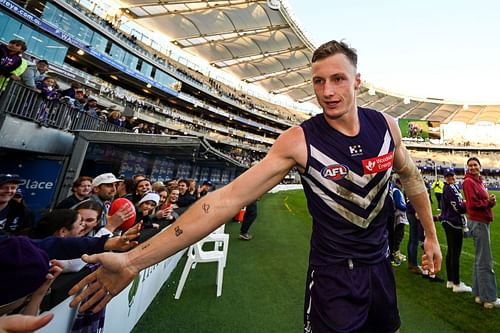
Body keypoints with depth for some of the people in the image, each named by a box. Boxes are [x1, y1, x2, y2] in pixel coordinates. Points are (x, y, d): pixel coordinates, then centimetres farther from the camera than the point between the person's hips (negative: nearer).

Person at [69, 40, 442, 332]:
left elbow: (411, 176, 11)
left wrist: (431, 234, 16)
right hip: (333, 273, -6)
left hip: (380, 263, 6)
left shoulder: (386, 124, -7)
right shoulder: (298, 140, -24)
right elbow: (227, 198, -30)